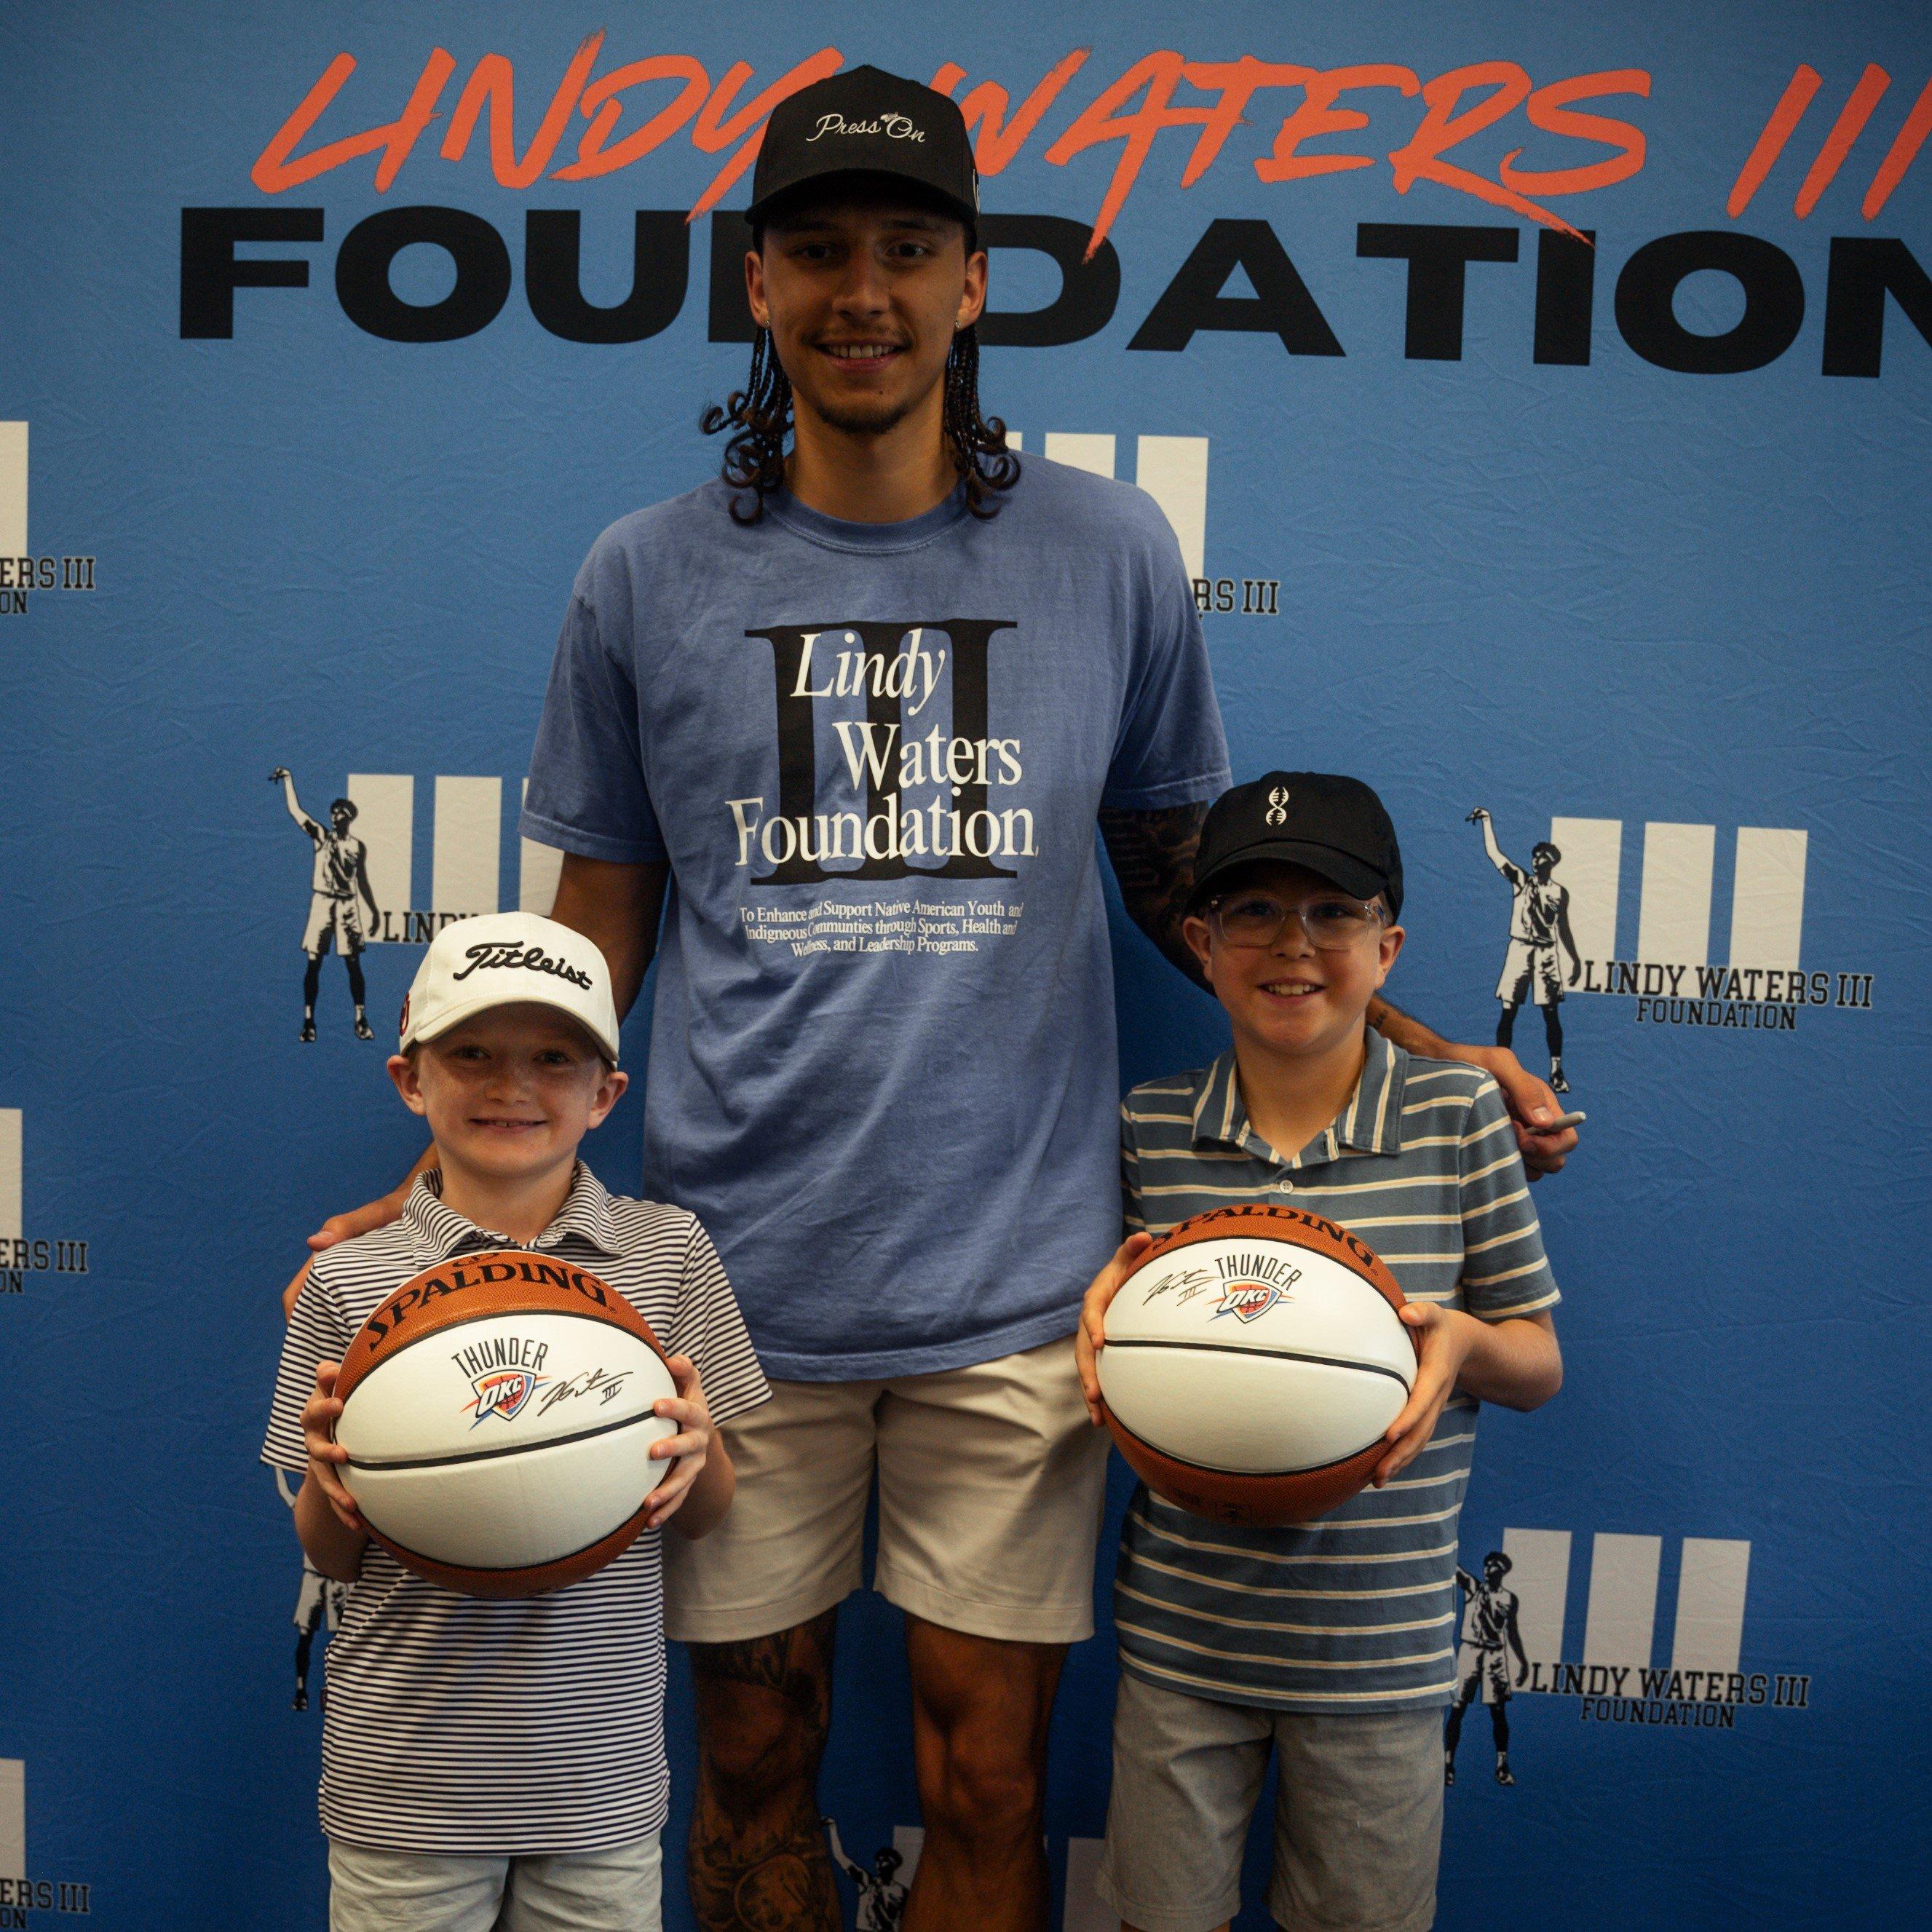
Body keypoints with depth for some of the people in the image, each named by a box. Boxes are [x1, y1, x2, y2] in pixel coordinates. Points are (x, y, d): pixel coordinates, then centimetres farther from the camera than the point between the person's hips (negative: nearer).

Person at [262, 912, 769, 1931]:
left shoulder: (667, 1251, -2)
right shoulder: (347, 1281, -4)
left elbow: (709, 1517, 5)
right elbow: (330, 1557, 4)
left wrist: (698, 1444, -16)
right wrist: (330, 1475, -16)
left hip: (600, 1767, 1)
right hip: (404, 1775, 0)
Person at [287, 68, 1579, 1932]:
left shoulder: (1109, 553, 2)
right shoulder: (645, 577, 2)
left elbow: (1181, 875, 11)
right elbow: (592, 937, 7)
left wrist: (1408, 1053, 3)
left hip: (1015, 1282, 0)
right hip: (731, 1278, 1)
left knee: (987, 1779, 9)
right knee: (754, 1753, 14)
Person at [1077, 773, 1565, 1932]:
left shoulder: (1457, 1115, -7)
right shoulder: (1152, 1127, -3)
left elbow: (1539, 1365, 1)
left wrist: (1462, 1341, -21)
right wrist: (1110, 1303, -12)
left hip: (1378, 1644, -1)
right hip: (1182, 1622, 2)